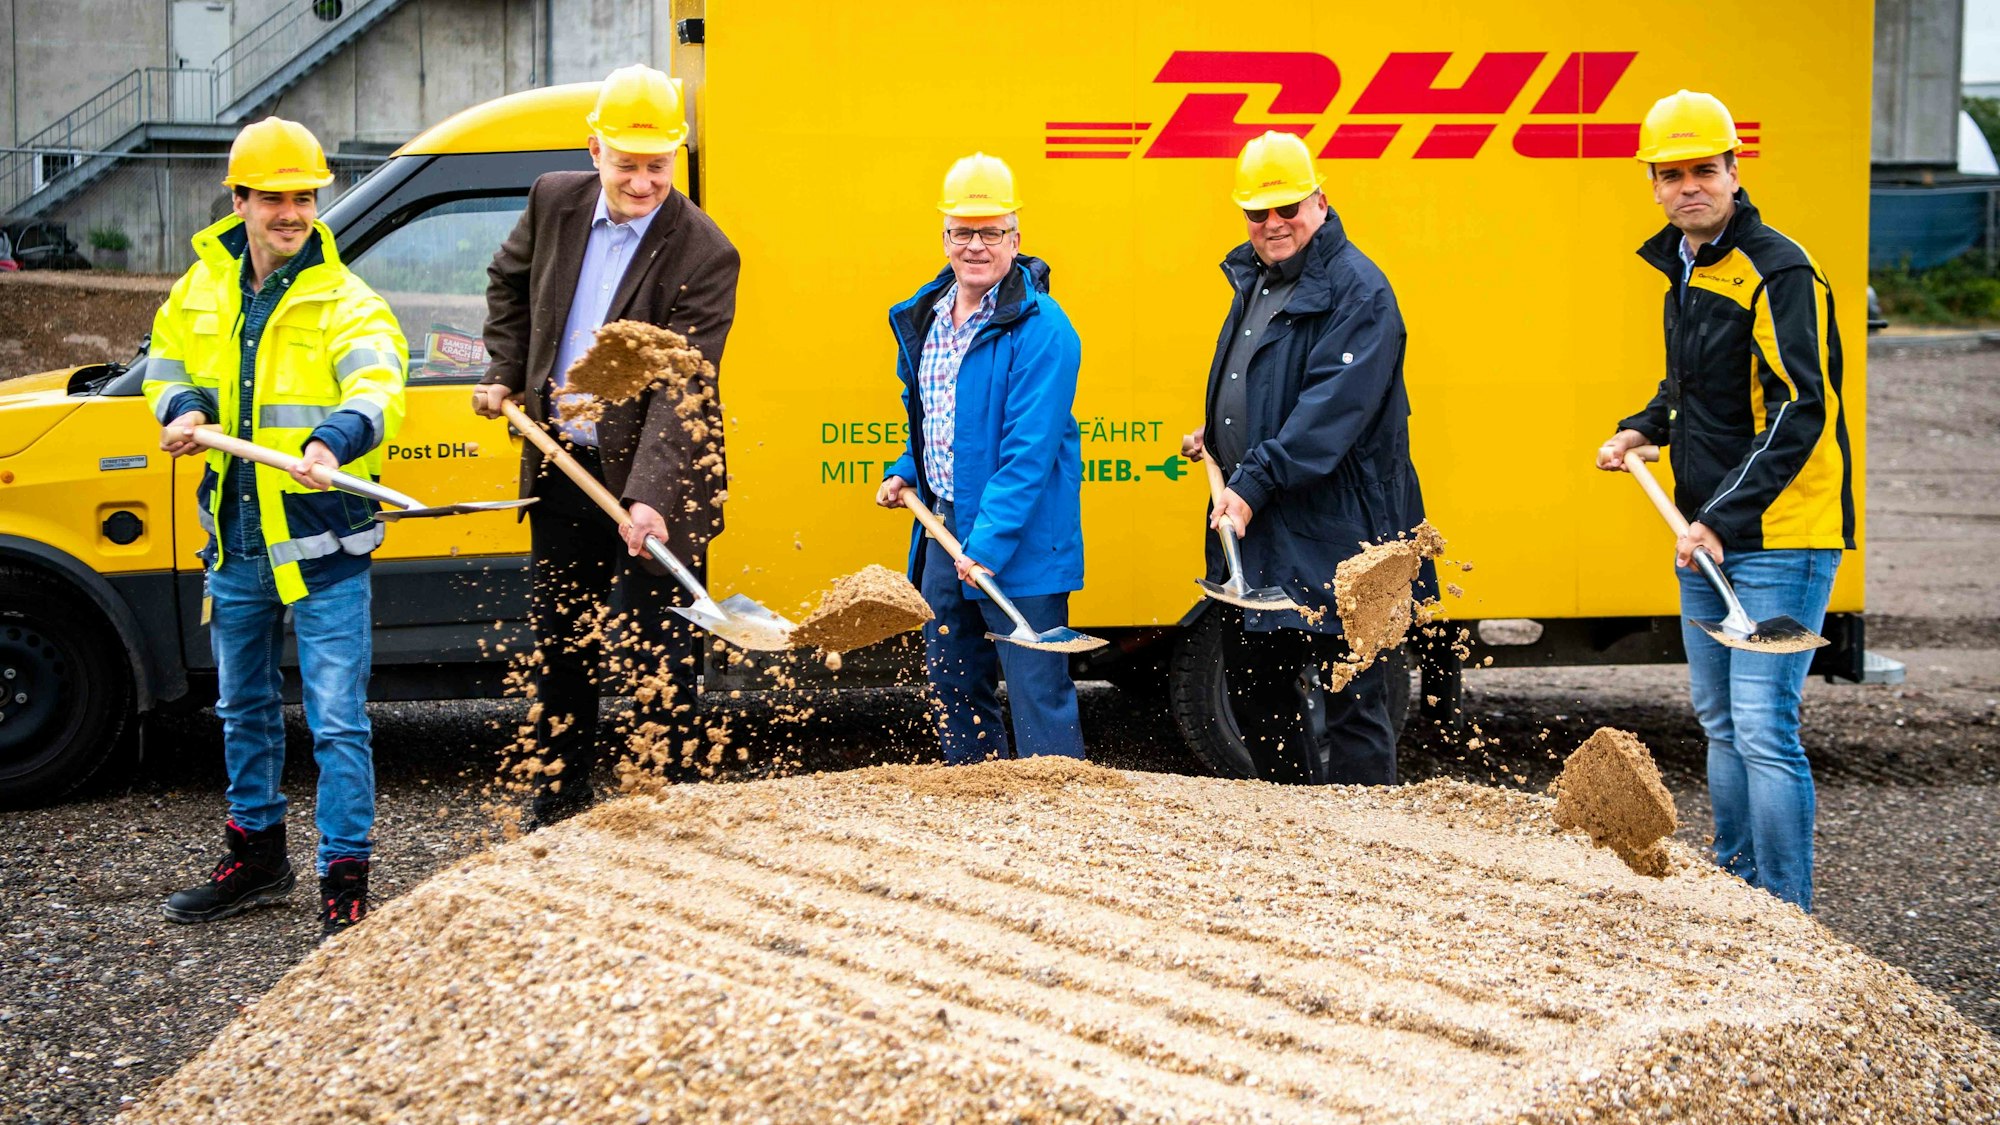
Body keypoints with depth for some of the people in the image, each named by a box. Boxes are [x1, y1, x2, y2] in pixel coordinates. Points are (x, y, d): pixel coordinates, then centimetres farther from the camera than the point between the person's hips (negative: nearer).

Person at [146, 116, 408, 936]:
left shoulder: (347, 304, -12)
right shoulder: (202, 289, 4)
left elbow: (377, 391, -29)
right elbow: (165, 361, 20)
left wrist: (334, 441, -49)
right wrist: (186, 408, -2)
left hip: (323, 547, -6)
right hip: (235, 540, 6)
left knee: (338, 721, -5)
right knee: (244, 710, 20)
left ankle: (345, 884, 3)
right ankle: (257, 859, 37)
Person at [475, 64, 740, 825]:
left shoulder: (704, 254, -18)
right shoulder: (555, 202, -1)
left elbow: (683, 387, -24)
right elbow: (509, 281, 20)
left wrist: (650, 496, -33)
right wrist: (504, 373, 8)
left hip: (651, 477, -6)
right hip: (561, 466, 6)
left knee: (657, 653, 0)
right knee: (560, 647, 16)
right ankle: (558, 811, 29)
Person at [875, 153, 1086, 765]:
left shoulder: (1040, 329, -15)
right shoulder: (925, 316, 10)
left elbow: (1030, 448, -21)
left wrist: (989, 542, -26)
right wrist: (905, 472, 10)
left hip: (1020, 546, -8)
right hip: (943, 531, 8)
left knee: (1037, 692, -6)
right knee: (950, 682, 16)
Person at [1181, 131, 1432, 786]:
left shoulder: (1358, 294, -13)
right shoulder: (1254, 279, 14)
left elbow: (1330, 413, -23)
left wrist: (1254, 484, -28)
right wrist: (1216, 434, 14)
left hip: (1331, 540, -9)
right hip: (1257, 535, 9)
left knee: (1345, 706, -5)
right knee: (1258, 691, 17)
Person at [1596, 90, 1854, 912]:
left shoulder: (1779, 272, -15)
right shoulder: (1683, 271, 13)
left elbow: (1799, 412, -22)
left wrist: (1724, 518, -26)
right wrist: (1643, 431, 12)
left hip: (1778, 537, -9)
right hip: (1704, 535, 9)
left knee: (1763, 730, -12)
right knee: (1720, 721, 17)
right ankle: (1736, 888, 30)